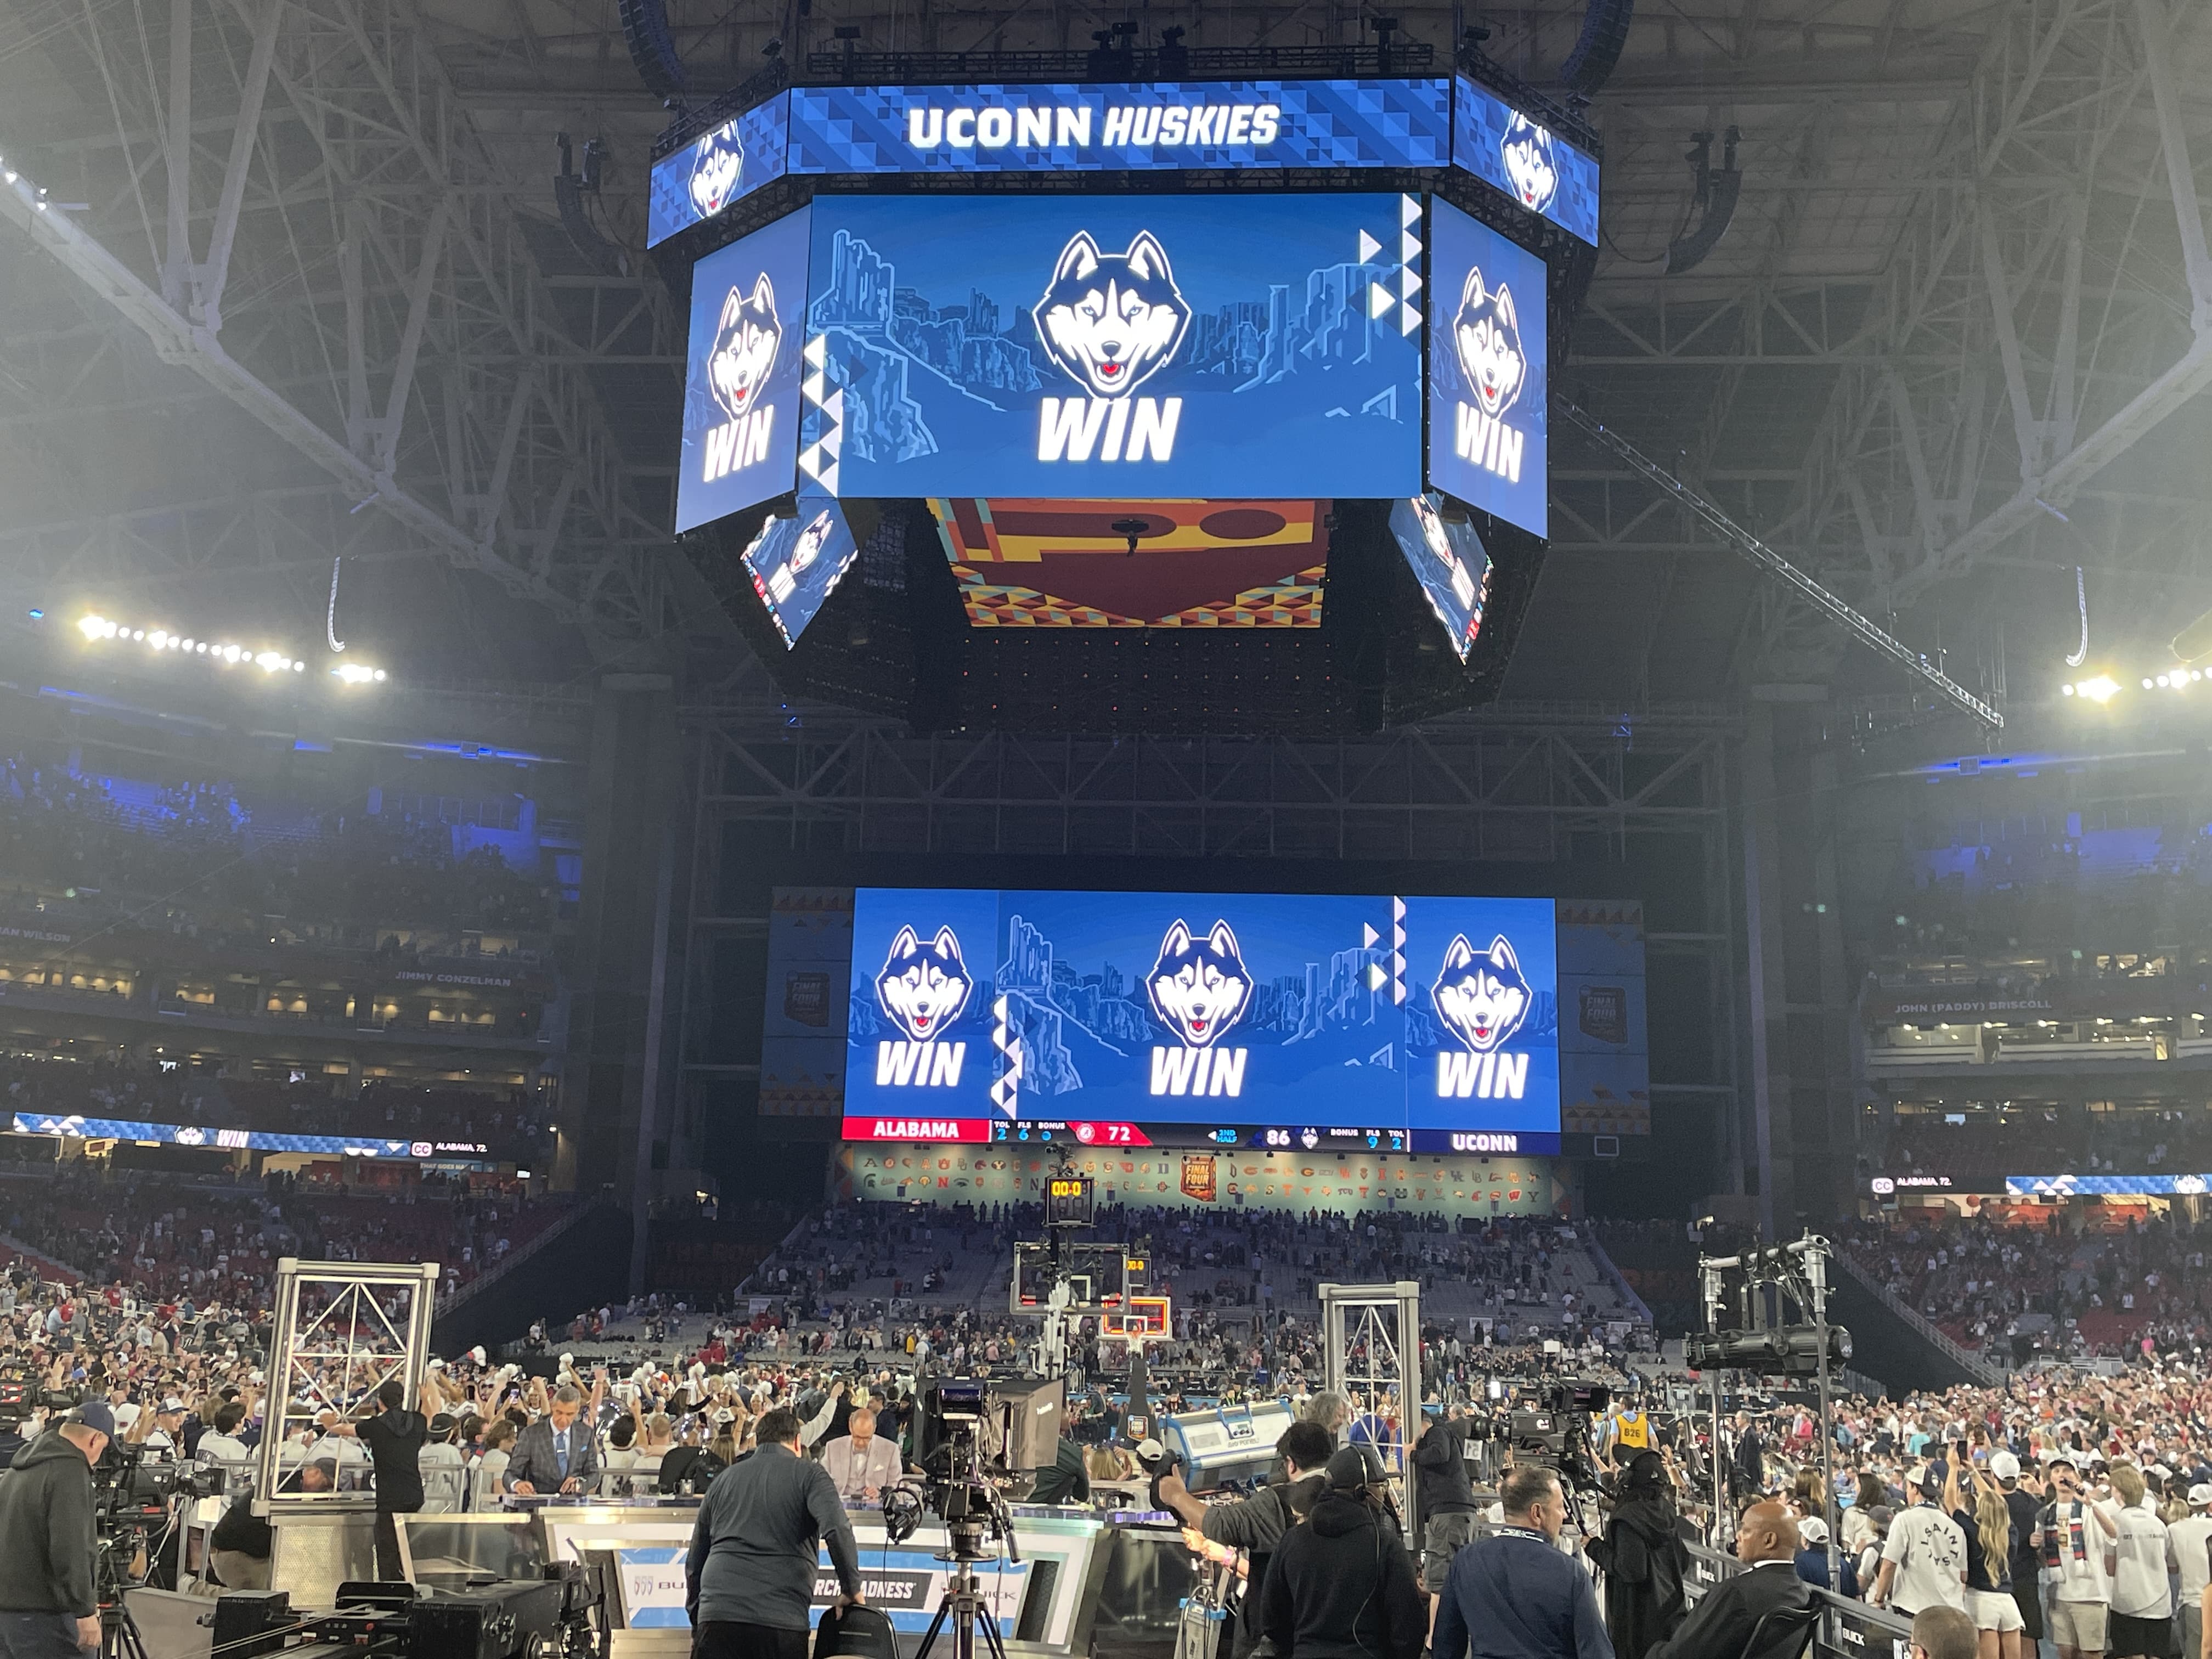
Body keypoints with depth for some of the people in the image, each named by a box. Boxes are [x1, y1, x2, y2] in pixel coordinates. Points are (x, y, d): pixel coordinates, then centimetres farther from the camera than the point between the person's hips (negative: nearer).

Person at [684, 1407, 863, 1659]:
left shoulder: (723, 1479, 20)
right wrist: (852, 1590, 1)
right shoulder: (809, 1474, 7)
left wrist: (696, 1624, 31)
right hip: (782, 1618, -3)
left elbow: (695, 1560, 23)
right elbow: (837, 1530, -11)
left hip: (716, 1618, 3)